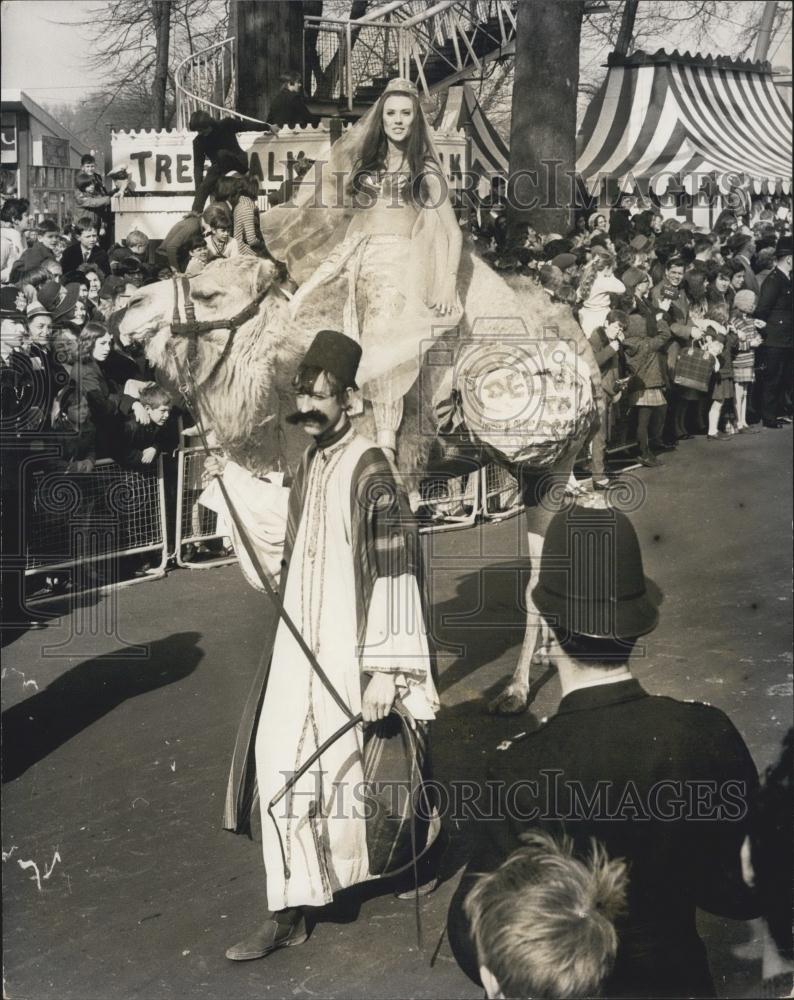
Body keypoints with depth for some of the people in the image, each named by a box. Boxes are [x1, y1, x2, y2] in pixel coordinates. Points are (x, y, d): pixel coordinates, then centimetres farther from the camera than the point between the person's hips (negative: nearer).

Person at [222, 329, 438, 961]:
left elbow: (394, 571, -17)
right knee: (284, 768, 5)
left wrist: (384, 671, -18)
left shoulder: (369, 470, -16)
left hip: (349, 653, -7)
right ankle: (288, 914, 16)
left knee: (345, 767, 8)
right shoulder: (309, 464, 7)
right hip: (301, 646, 7)